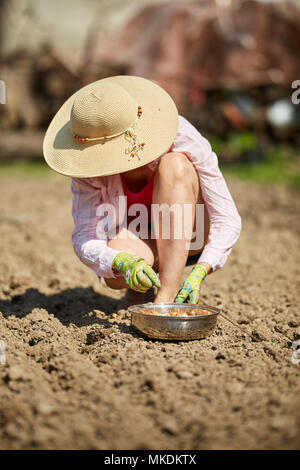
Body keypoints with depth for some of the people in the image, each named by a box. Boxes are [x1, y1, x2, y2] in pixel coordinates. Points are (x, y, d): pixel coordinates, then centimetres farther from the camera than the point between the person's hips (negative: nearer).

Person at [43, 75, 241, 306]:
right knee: (115, 272, -37)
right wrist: (124, 262, -43)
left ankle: (168, 293, -32)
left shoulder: (182, 137, -27)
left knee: (174, 165, -32)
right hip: (134, 236, 1)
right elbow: (83, 238, -23)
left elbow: (228, 220, -25)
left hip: (187, 235, 0)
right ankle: (143, 285, 1)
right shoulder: (91, 163, -21)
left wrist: (198, 273, -38)